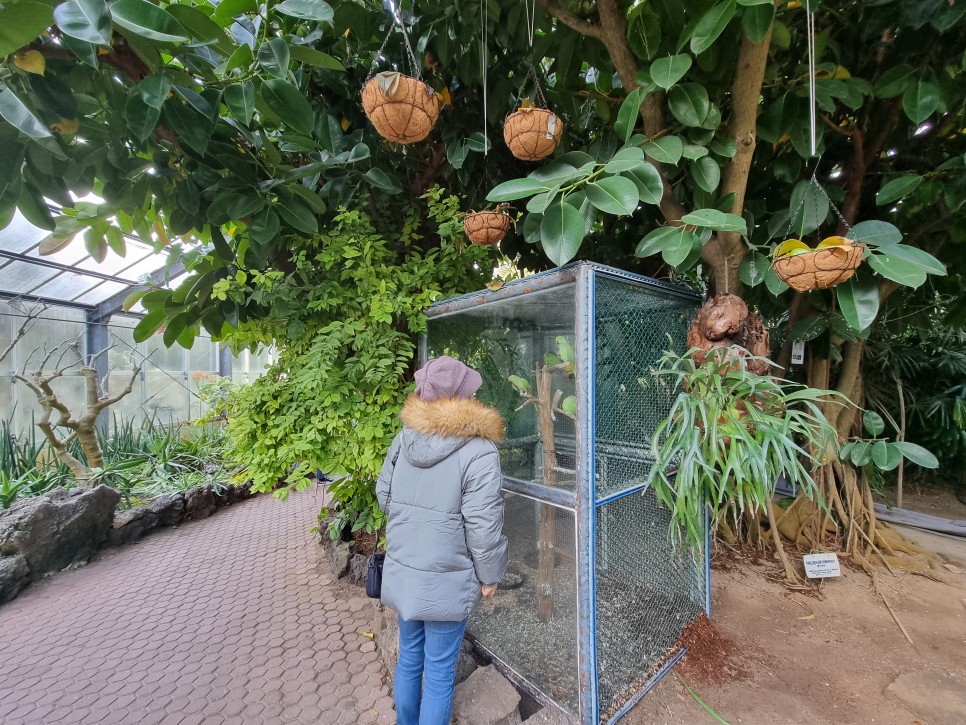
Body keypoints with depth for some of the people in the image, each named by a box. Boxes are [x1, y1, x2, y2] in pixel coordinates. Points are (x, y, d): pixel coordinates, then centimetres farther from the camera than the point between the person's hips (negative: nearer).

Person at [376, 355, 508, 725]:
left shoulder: (403, 438, -7)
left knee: (409, 658, 26)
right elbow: (483, 525, -19)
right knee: (439, 671, 16)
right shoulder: (478, 451, -22)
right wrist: (490, 575, -3)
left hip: (401, 571, 6)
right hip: (445, 580, -5)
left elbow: (384, 495, 5)